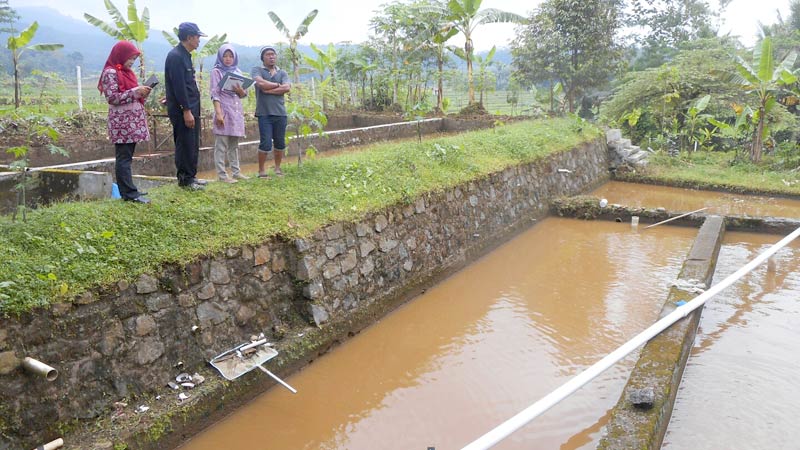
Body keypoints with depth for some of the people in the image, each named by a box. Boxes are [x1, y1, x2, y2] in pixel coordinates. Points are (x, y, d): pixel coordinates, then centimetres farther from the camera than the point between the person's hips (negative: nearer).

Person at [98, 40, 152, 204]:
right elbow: (113, 98, -16)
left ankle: (128, 190, 15)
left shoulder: (126, 72, 19)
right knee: (124, 158, -8)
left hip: (132, 121, 9)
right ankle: (129, 193, -10)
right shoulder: (110, 73, -9)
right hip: (121, 122, -9)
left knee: (127, 157, 11)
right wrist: (135, 92, -17)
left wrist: (141, 93, 6)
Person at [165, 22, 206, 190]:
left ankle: (191, 176, 23)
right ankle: (185, 180, 5)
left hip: (191, 108, 10)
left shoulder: (185, 55, 16)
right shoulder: (175, 56, -15)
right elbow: (178, 86, -20)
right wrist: (186, 111, -21)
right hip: (182, 110, -10)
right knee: (185, 145, -3)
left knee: (193, 145, 14)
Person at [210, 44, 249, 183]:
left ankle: (236, 172, 15)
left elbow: (243, 94, 15)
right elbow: (215, 94, -8)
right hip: (223, 110, -6)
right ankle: (222, 175, -5)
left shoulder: (237, 72, 15)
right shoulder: (216, 71, -1)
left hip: (237, 110, 6)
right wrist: (218, 113, -18)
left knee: (234, 145, 10)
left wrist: (240, 90, -9)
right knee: (221, 145, -5)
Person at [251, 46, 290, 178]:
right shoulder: (257, 70, 6)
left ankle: (278, 168, 24)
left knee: (280, 143, 9)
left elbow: (287, 88, -4)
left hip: (280, 113, 4)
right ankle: (261, 171, 5)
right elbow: (261, 83, -14)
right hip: (264, 113, -3)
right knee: (266, 143, -8)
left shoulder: (282, 73, 14)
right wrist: (277, 85, -3)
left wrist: (268, 90, -9)